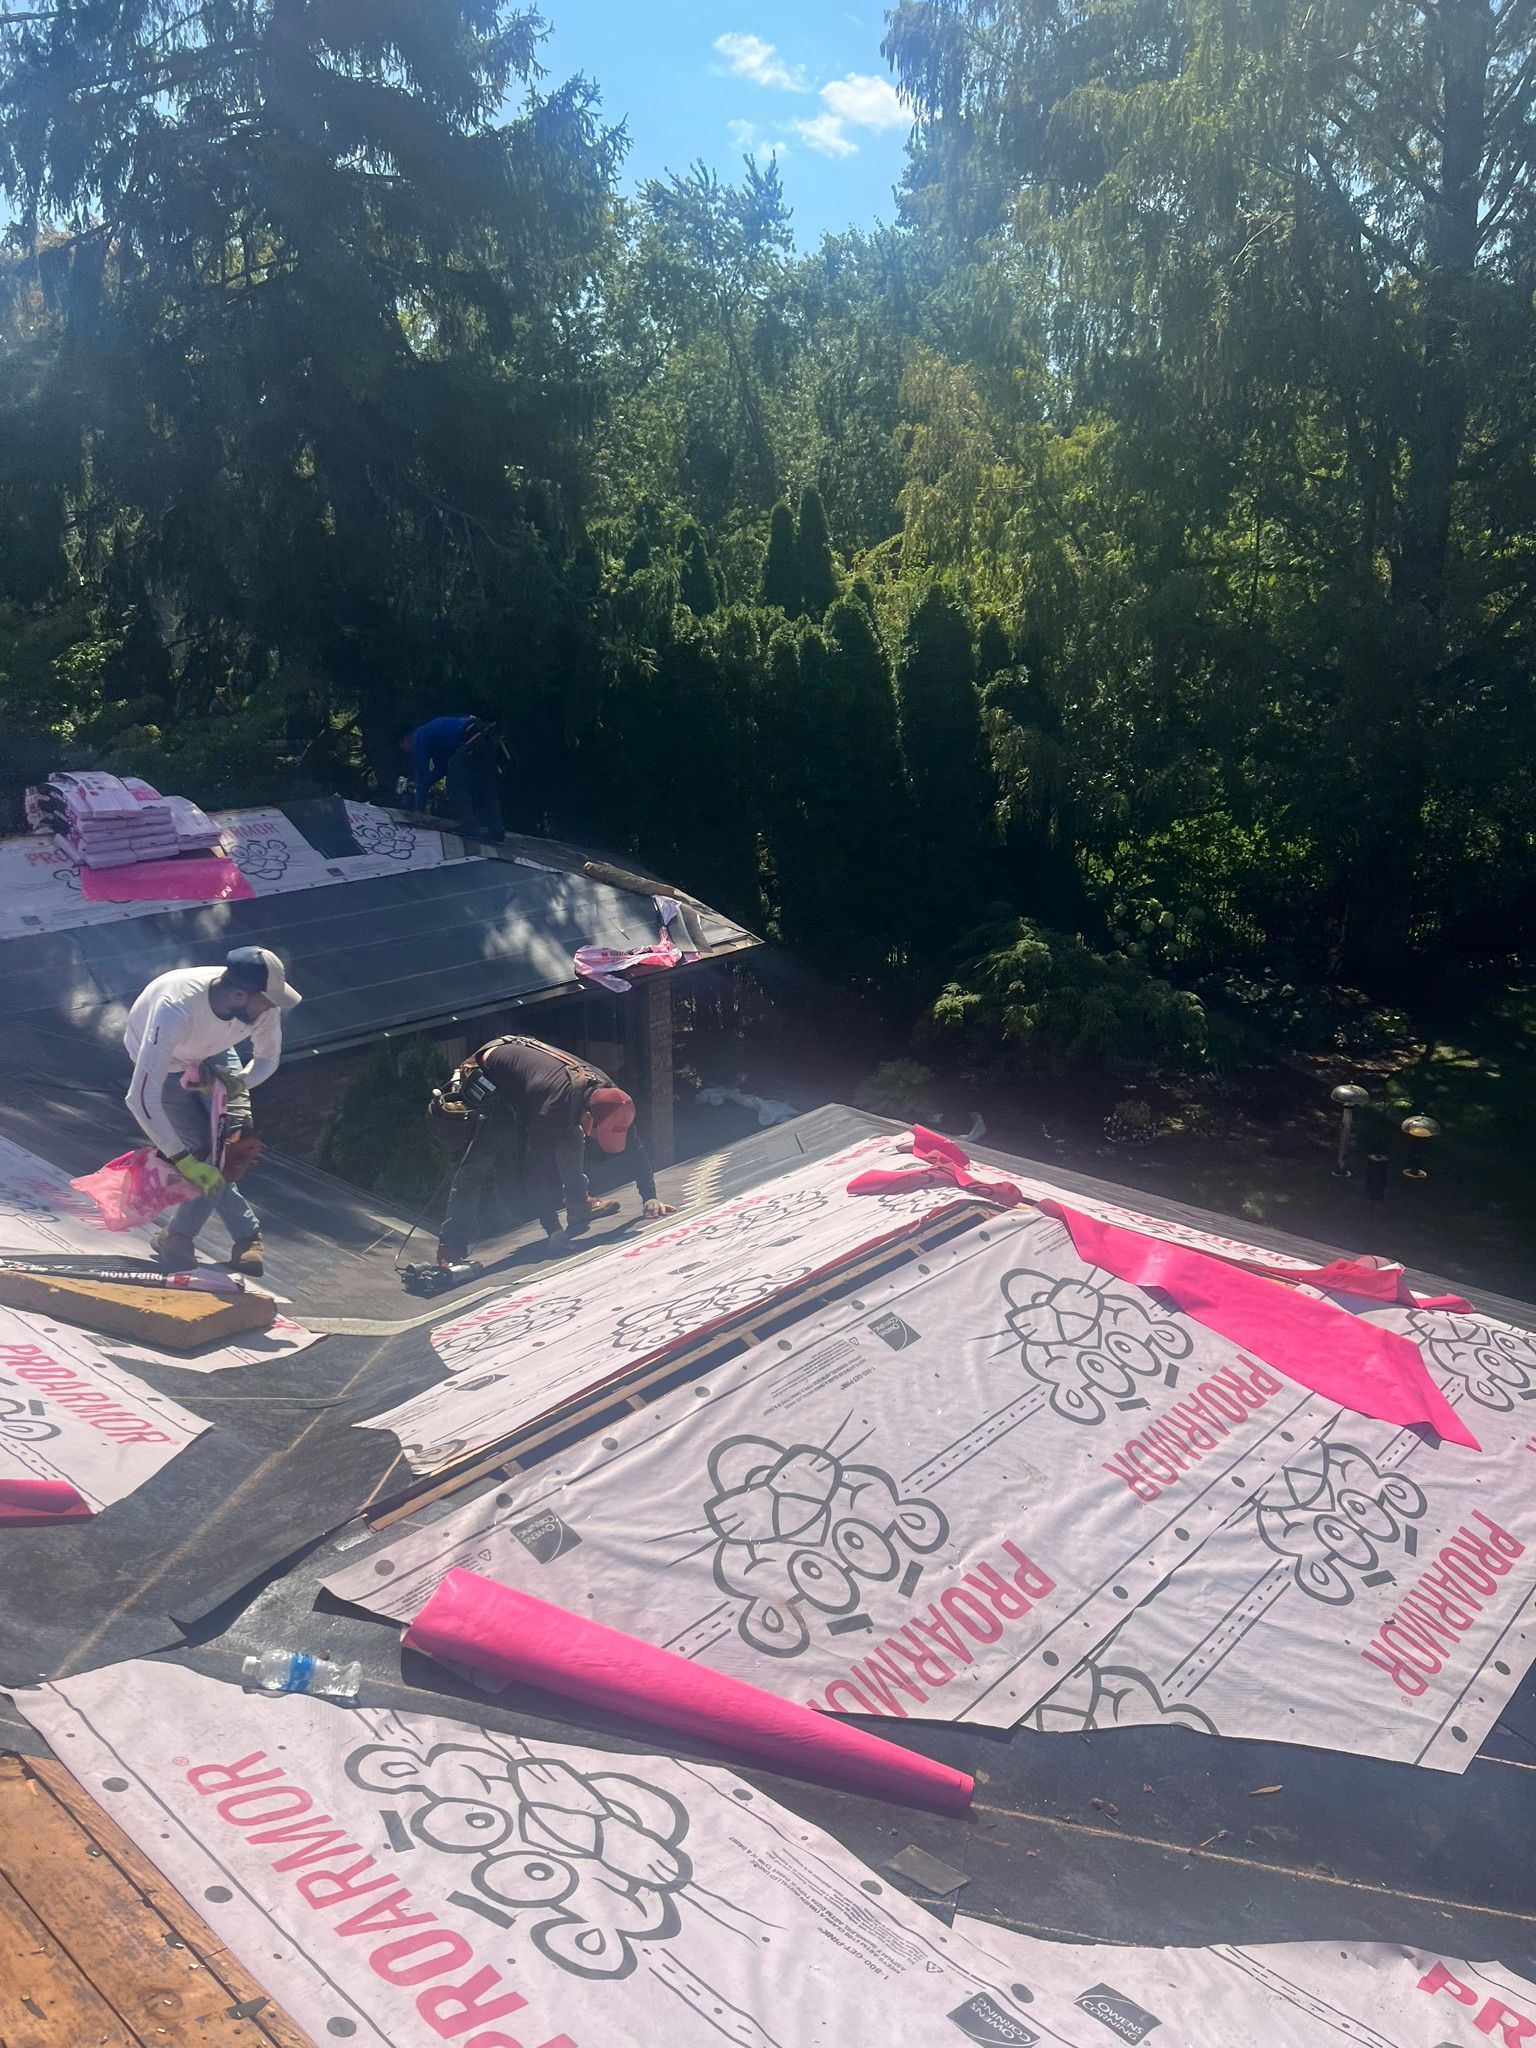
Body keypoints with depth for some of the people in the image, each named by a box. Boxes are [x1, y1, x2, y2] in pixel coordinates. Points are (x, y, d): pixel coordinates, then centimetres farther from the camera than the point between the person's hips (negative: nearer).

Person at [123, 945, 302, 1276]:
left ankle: (177, 1236, 3)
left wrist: (238, 1083, -30)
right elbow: (140, 1098, -47)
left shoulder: (264, 1008, -30)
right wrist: (183, 1161, -46)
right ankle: (247, 1236, 4)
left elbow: (267, 1059, -8)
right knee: (205, 1152, -16)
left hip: (212, 1054, 4)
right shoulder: (177, 1010, -46)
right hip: (161, 1062, -4)